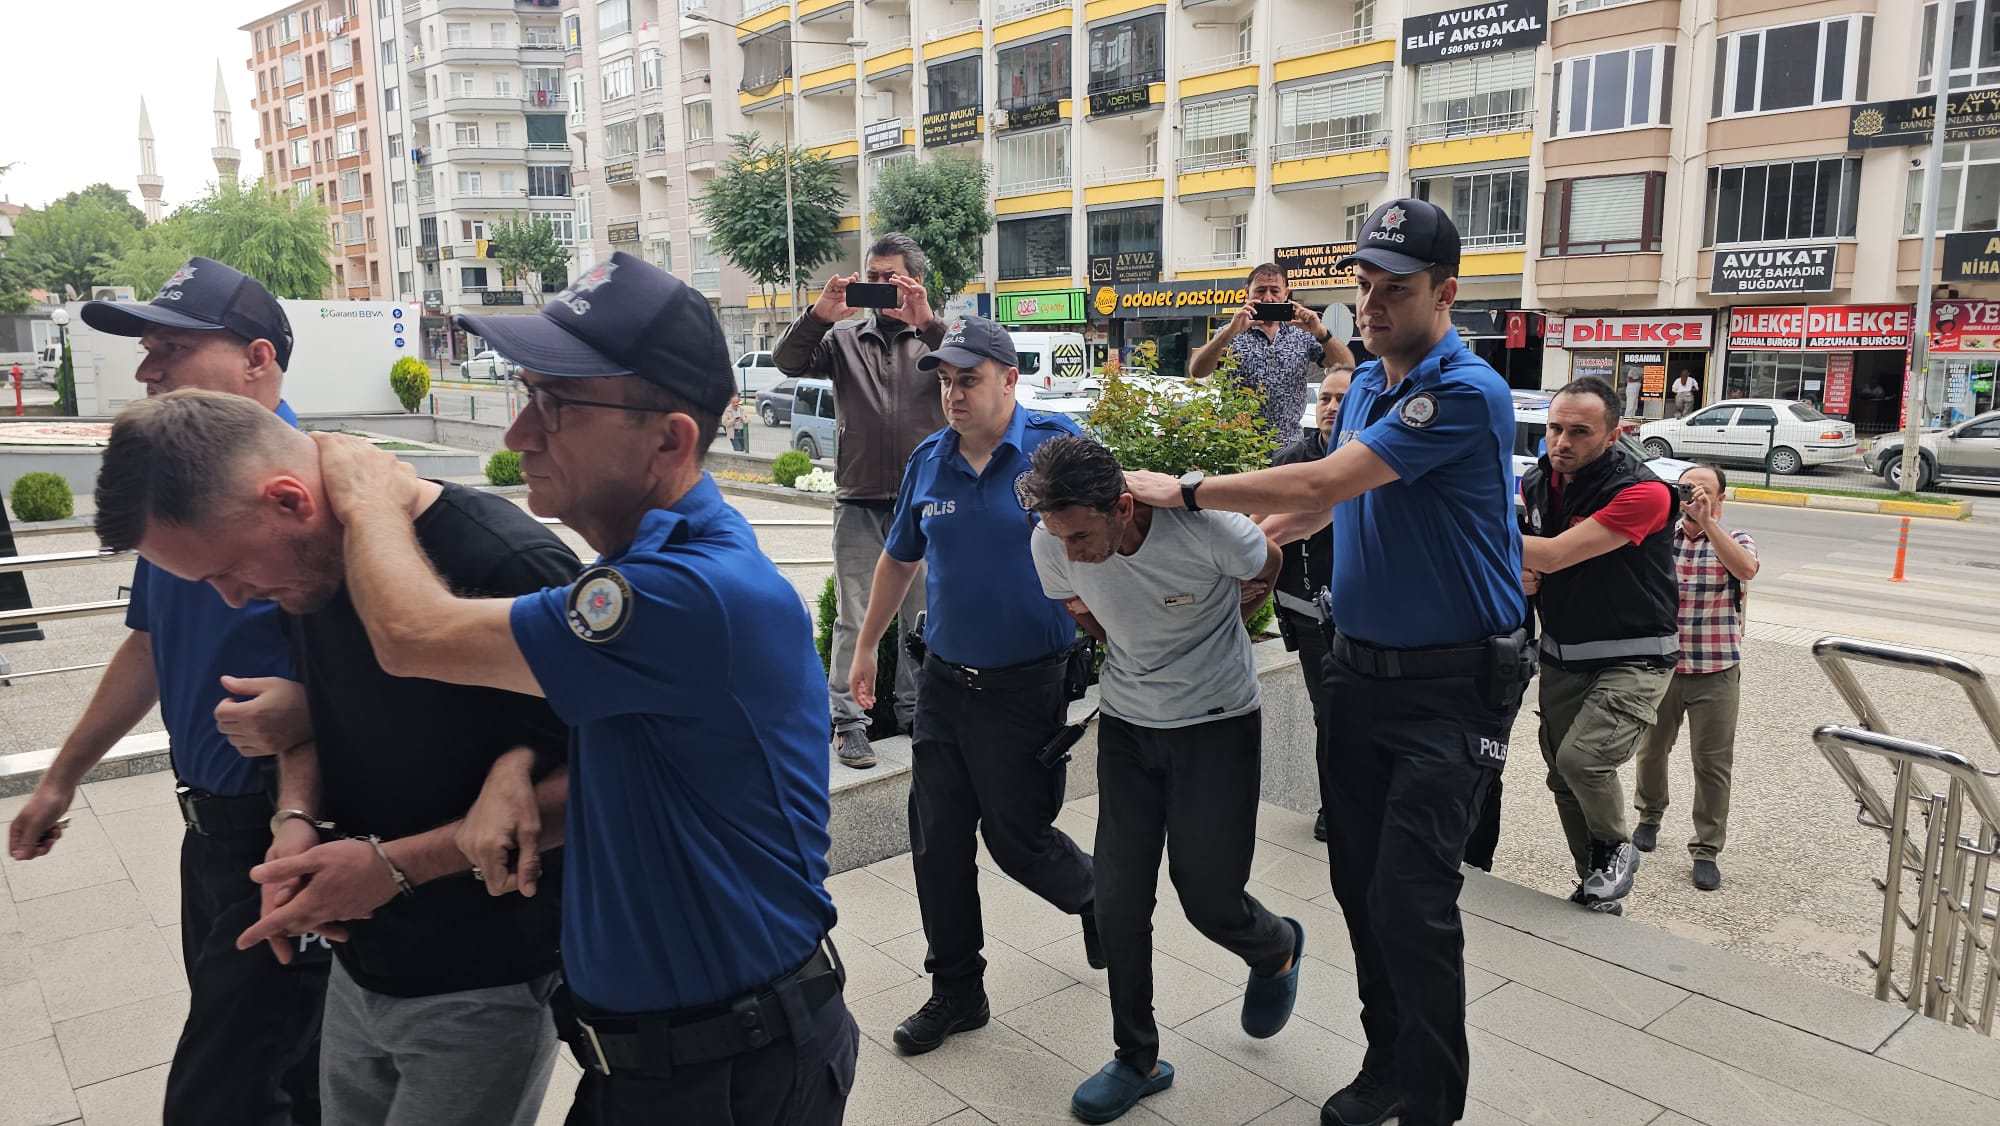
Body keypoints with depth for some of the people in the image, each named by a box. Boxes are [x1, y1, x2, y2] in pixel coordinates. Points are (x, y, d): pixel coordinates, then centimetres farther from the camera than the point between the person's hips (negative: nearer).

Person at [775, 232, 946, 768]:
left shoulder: (934, 338, 4)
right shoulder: (845, 337, 8)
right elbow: (788, 363, -5)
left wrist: (928, 323, -26)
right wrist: (819, 315, -20)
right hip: (858, 503, 0)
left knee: (922, 616, 11)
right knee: (855, 619, 4)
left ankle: (915, 711, 26)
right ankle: (848, 721, 11)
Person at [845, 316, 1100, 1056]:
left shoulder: (1055, 445, -11)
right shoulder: (928, 459, 3)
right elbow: (899, 559, 16)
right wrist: (866, 647, 21)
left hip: (1027, 683, -4)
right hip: (944, 679, 5)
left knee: (1018, 836, 6)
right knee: (938, 842, 8)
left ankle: (1097, 897, 39)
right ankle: (955, 991, 26)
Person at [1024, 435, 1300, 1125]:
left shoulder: (1205, 527, -28)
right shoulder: (1054, 547, -17)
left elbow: (1267, 566, -2)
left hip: (1219, 723, -3)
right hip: (1127, 724, 3)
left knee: (1208, 897, 0)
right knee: (1118, 899, 0)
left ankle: (1278, 950, 37)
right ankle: (1137, 1060, 21)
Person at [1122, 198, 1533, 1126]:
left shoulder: (1465, 394, -18)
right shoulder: (1365, 382, 10)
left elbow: (1323, 483, -23)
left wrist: (1185, 491, -15)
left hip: (1451, 684, -8)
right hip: (1358, 666, 8)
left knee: (1411, 898, -6)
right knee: (1359, 883, 13)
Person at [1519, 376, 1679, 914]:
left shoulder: (1641, 492, -22)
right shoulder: (1536, 482, 0)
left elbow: (1556, 554, -30)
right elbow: (1530, 562, 14)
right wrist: (1520, 574, -11)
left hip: (1633, 658, -6)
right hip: (1562, 655, 7)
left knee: (1582, 757, -25)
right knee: (1564, 779, 10)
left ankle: (1616, 848, 6)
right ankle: (1598, 891, 30)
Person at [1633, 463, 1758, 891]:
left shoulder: (1734, 541, -1)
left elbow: (1747, 569, -23)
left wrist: (1707, 521, -29)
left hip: (1716, 673, -2)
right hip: (1660, 667, 2)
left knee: (1713, 763, 1)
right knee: (1651, 750, 15)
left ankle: (1706, 850, 11)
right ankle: (1649, 816, 39)